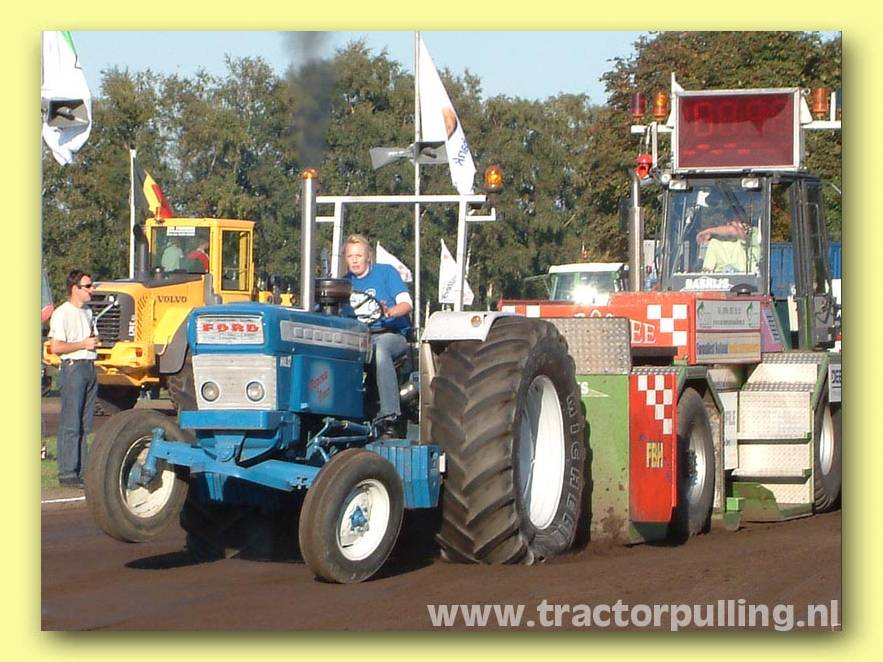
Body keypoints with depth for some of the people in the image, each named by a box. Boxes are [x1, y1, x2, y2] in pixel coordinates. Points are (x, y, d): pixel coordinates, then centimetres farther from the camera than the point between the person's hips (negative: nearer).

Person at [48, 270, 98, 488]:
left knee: (85, 424, 9)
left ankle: (82, 470, 13)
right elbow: (55, 347, -17)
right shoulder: (62, 314, -10)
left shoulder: (87, 312, 17)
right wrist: (84, 344, -13)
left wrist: (94, 343, 13)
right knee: (70, 424, -8)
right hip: (73, 366, -8)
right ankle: (67, 473, -7)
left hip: (89, 367, 8)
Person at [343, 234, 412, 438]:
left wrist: (389, 312, -26)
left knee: (381, 349, -41)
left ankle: (389, 416, -48)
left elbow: (406, 304, -5)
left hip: (391, 334, -4)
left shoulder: (386, 272, 4)